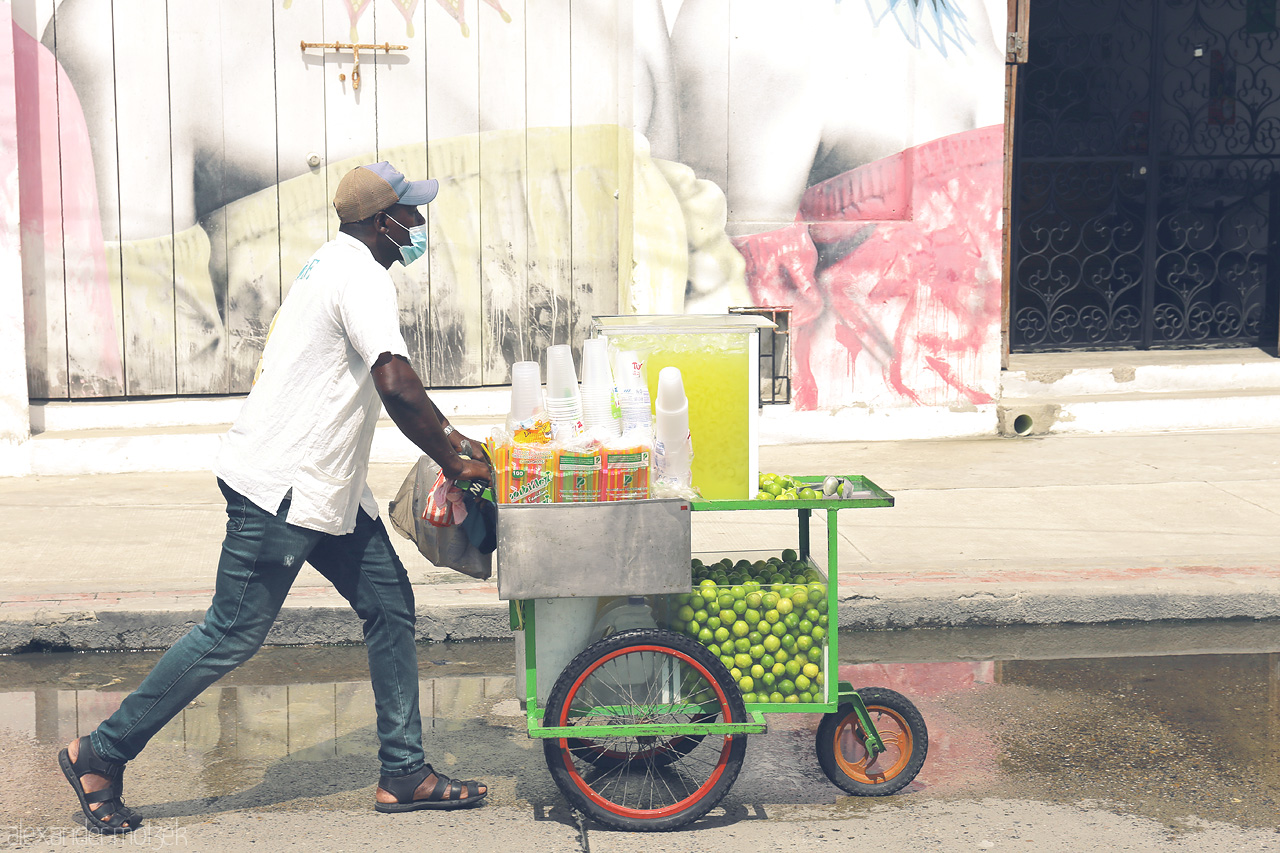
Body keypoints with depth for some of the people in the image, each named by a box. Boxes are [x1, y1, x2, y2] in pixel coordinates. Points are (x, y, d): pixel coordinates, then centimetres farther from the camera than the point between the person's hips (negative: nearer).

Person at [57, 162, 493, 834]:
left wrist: (451, 440, 19)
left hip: (326, 487, 11)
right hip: (280, 484, -11)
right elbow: (396, 385, -25)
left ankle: (403, 774, 13)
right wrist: (453, 462, -13)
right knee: (232, 635, -3)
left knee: (390, 607, 8)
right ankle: (98, 755, 10)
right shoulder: (361, 276, -16)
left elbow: (386, 385, 24)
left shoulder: (340, 264, 17)